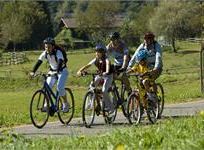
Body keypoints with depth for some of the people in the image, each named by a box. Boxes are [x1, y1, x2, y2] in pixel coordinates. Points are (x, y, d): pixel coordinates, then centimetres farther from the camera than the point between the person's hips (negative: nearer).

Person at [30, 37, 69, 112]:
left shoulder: (58, 52, -26)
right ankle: (46, 105, 3)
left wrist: (57, 71, -58)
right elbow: (39, 62, -17)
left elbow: (60, 62, -40)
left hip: (62, 71, -5)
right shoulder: (45, 53, -11)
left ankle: (65, 103, -4)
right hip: (52, 71, 5)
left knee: (60, 87, -23)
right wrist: (33, 71, -31)